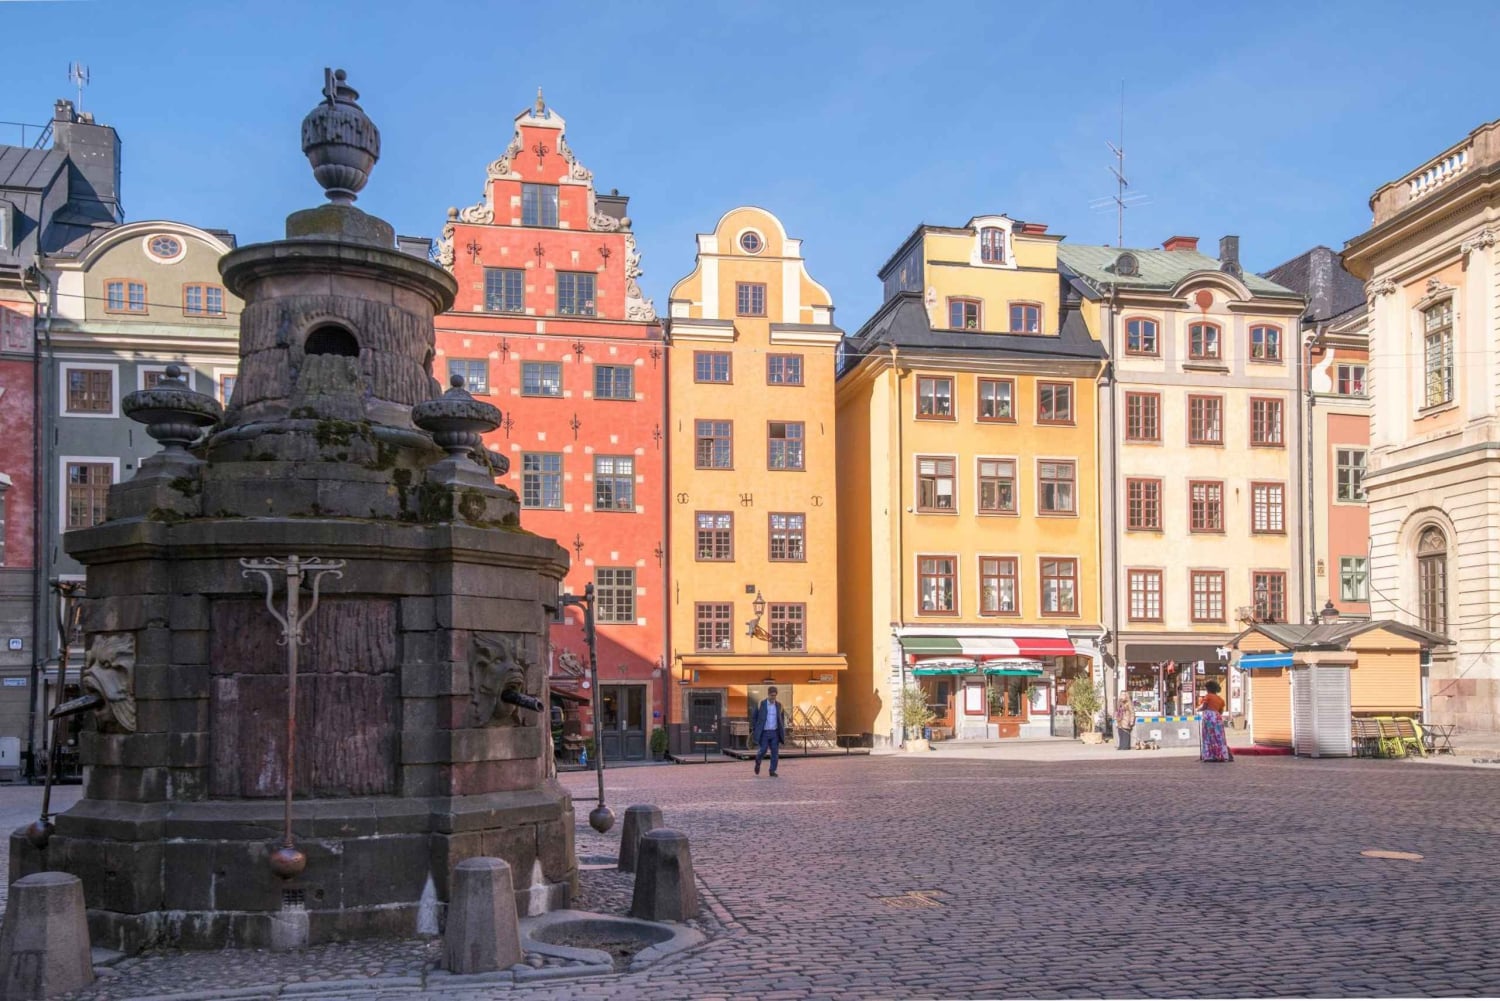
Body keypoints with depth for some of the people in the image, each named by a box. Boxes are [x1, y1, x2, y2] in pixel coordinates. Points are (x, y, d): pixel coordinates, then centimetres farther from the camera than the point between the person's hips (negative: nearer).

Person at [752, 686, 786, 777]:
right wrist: (753, 730, -2)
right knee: (763, 750, -8)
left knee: (775, 752, -4)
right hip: (764, 732, -2)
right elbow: (755, 717, 1)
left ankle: (772, 771, 4)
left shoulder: (779, 705, 4)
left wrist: (782, 732, 7)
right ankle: (758, 761, 23)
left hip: (775, 732, 2)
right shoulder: (761, 704, -4)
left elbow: (782, 719, 13)